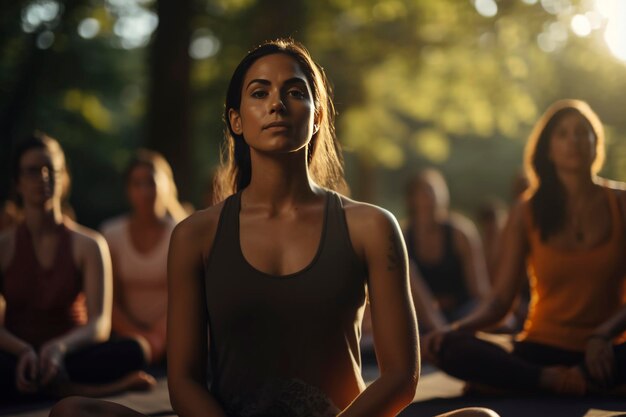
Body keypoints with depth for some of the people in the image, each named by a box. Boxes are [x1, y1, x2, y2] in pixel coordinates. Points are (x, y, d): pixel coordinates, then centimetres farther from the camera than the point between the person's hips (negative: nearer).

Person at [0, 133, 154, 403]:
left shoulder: (88, 244, 6)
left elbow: (100, 323, -6)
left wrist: (60, 347, -28)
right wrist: (25, 351, -27)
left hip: (71, 356, 1)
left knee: (129, 352, -30)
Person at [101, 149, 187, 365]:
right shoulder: (112, 234, 6)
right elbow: (110, 301, 1)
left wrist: (155, 338, -20)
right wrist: (137, 335, -15)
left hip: (172, 336, -1)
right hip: (127, 331, 1)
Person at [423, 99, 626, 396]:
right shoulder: (526, 213, 4)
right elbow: (500, 300, 0)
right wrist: (458, 328, -19)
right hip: (542, 349, 1)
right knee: (449, 348, -27)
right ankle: (555, 380, -27)